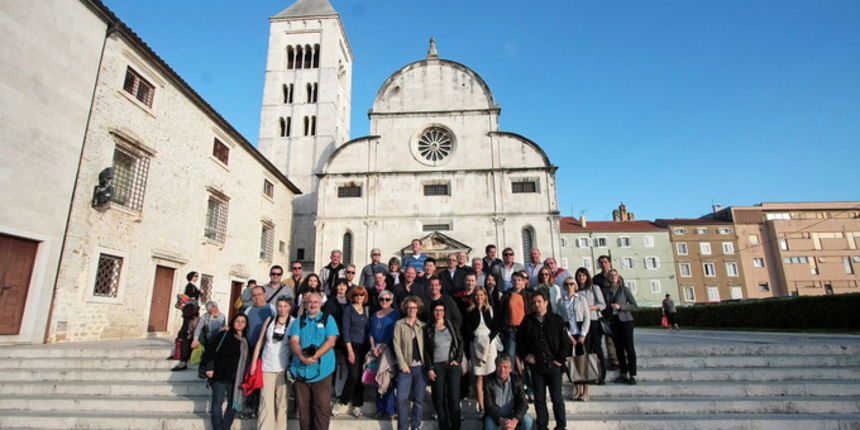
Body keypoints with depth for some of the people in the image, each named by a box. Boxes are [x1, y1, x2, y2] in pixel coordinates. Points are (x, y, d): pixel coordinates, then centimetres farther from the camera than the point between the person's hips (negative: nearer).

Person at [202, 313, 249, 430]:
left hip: (235, 378, 4)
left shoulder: (246, 341, 8)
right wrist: (209, 367, -16)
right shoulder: (224, 335, -2)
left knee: (233, 404, 6)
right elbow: (211, 351, -7)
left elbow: (246, 360, 10)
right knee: (218, 402, 1)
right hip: (219, 375, -4)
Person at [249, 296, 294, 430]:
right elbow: (260, 342, 10)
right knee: (265, 402, 2)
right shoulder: (269, 320, 5)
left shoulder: (295, 323, -2)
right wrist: (254, 362, 7)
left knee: (282, 402, 6)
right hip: (267, 366, 2)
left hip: (284, 368, -2)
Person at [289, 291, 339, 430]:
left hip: (321, 371, -3)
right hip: (301, 370, 3)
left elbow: (331, 341, -7)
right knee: (303, 407, 10)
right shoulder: (299, 321, 12)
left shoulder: (328, 319, 4)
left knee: (322, 407, -3)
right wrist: (302, 357, -19)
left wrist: (314, 357, -19)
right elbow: (294, 341, 0)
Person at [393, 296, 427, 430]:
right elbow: (397, 345, -2)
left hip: (421, 366, 2)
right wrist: (403, 364, -8)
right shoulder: (399, 324, 2)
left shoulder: (423, 326, 8)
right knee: (402, 398, -4)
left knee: (419, 399, 6)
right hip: (406, 367, -1)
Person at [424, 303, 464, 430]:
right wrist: (429, 368, -5)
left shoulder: (451, 326, 8)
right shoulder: (428, 329, 5)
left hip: (452, 365, 0)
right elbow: (426, 350, 2)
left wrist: (458, 360, -3)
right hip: (437, 366, 0)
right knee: (439, 399, 2)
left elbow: (460, 342, 8)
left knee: (454, 398, -5)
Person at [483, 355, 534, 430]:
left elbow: (523, 403, -14)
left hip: (512, 416, 2)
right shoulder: (489, 381, -12)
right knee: (489, 424, -33)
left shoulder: (517, 380, -6)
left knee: (528, 421, -26)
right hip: (495, 416, -2)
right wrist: (501, 420, -34)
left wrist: (514, 420, -31)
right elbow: (489, 405, -17)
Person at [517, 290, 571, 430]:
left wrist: (560, 359, -4)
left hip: (553, 365, -2)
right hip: (535, 366, 2)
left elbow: (566, 342, 0)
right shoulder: (527, 321, 2)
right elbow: (519, 341, 11)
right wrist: (525, 355, 1)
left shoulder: (556, 320, -3)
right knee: (539, 398, 10)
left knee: (557, 398, 6)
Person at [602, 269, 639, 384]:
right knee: (619, 348, 6)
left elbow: (634, 306, -3)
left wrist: (620, 307, -14)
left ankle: (632, 375, 2)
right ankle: (624, 374, 15)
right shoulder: (605, 291, 6)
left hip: (625, 320, -3)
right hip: (613, 322, 3)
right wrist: (606, 318, -1)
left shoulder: (624, 289, -1)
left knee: (629, 347, -3)